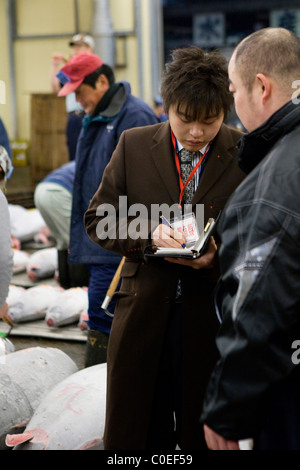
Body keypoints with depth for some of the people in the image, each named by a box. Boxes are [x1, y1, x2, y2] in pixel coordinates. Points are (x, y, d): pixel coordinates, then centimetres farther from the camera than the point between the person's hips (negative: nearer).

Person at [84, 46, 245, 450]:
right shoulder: (134, 145, 2)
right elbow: (97, 220, 3)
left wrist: (220, 251, -19)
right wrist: (148, 235, -15)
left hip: (213, 321, -1)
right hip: (143, 314, 2)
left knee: (205, 432, 12)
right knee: (137, 432, 12)